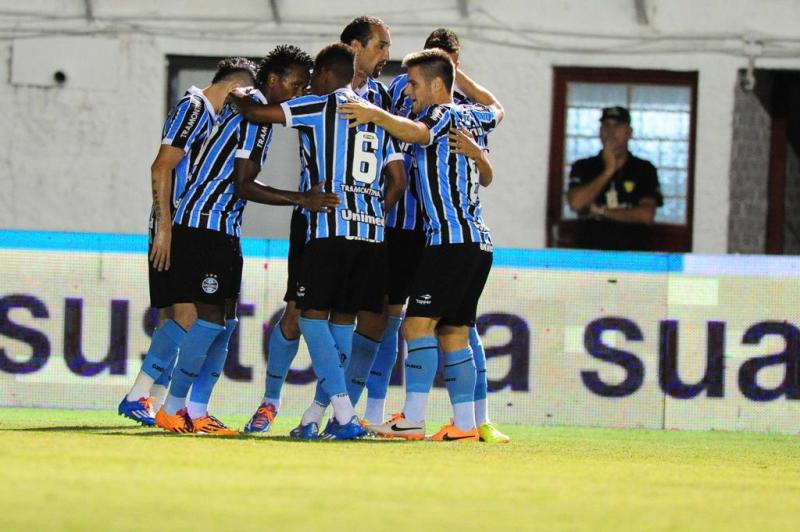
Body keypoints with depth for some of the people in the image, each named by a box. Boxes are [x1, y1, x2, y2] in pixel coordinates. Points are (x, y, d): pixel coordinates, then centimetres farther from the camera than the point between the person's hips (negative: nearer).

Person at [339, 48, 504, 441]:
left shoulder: (445, 115, -6)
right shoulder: (470, 117, 19)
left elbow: (417, 132, -30)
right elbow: (496, 109, 43)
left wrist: (376, 114, -43)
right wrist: (460, 76, 47)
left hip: (451, 239, -10)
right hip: (478, 242, 10)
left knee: (419, 323, -14)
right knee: (453, 332, 11)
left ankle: (413, 419, -21)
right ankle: (465, 424, 8)